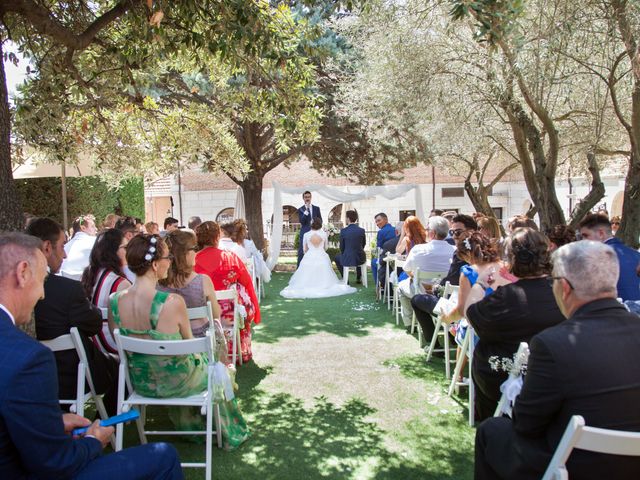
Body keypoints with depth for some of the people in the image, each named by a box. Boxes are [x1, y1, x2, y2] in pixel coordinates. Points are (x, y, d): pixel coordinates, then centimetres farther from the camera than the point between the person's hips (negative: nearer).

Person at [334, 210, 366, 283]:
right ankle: (358, 278, 42)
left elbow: (342, 247, -2)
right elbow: (363, 245, 8)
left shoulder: (343, 231, -12)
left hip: (347, 260, -2)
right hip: (360, 259, 3)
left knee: (336, 258, 31)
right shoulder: (362, 230, -6)